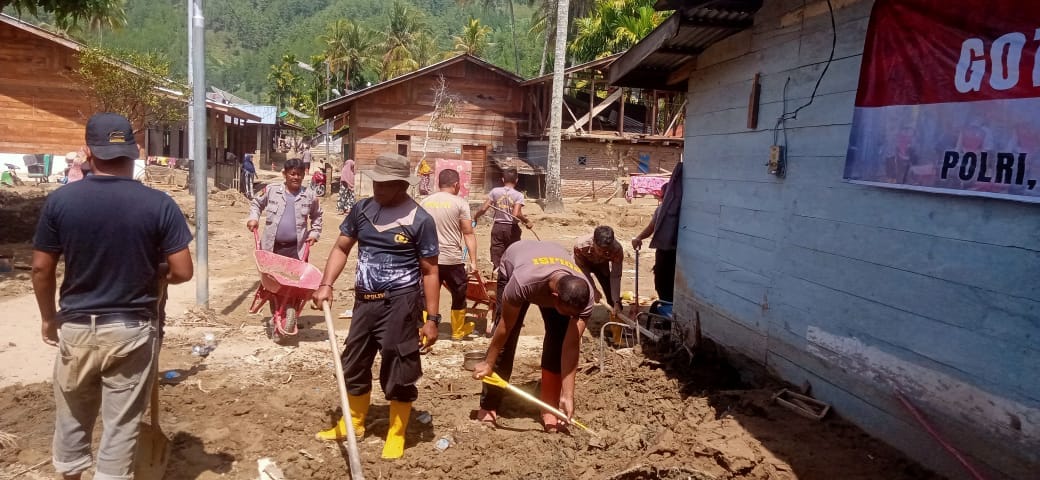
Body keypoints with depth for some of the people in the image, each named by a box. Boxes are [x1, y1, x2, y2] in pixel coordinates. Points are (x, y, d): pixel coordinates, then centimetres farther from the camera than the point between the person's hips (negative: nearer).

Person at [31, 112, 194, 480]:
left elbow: (41, 269, -1)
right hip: (132, 330, -2)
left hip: (76, 327, 2)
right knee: (121, 423, 9)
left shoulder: (60, 201, -7)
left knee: (72, 415, 23)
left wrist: (49, 318, 14)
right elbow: (182, 272, -12)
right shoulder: (159, 204, -13)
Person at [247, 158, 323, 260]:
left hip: (296, 248, -1)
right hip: (272, 247, 1)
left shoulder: (309, 195, 0)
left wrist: (314, 233, 8)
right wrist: (253, 218, 0)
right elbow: (256, 203, 15)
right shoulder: (271, 190, -2)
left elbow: (317, 216, 17)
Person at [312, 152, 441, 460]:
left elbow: (429, 271, -8)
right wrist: (326, 284, -4)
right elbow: (342, 248, 11)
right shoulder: (362, 209, 3)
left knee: (398, 372, 4)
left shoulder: (419, 220, -11)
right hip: (364, 300, 6)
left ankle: (397, 434, 24)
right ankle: (354, 422, 41)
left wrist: (432, 318, -11)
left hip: (400, 303, -6)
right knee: (354, 364, 19)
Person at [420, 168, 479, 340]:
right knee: (458, 295, 17)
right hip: (452, 259, -3)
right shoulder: (460, 203, -6)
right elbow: (468, 234, -7)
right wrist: (473, 261, -4)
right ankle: (458, 330, 32)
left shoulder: (425, 202, 7)